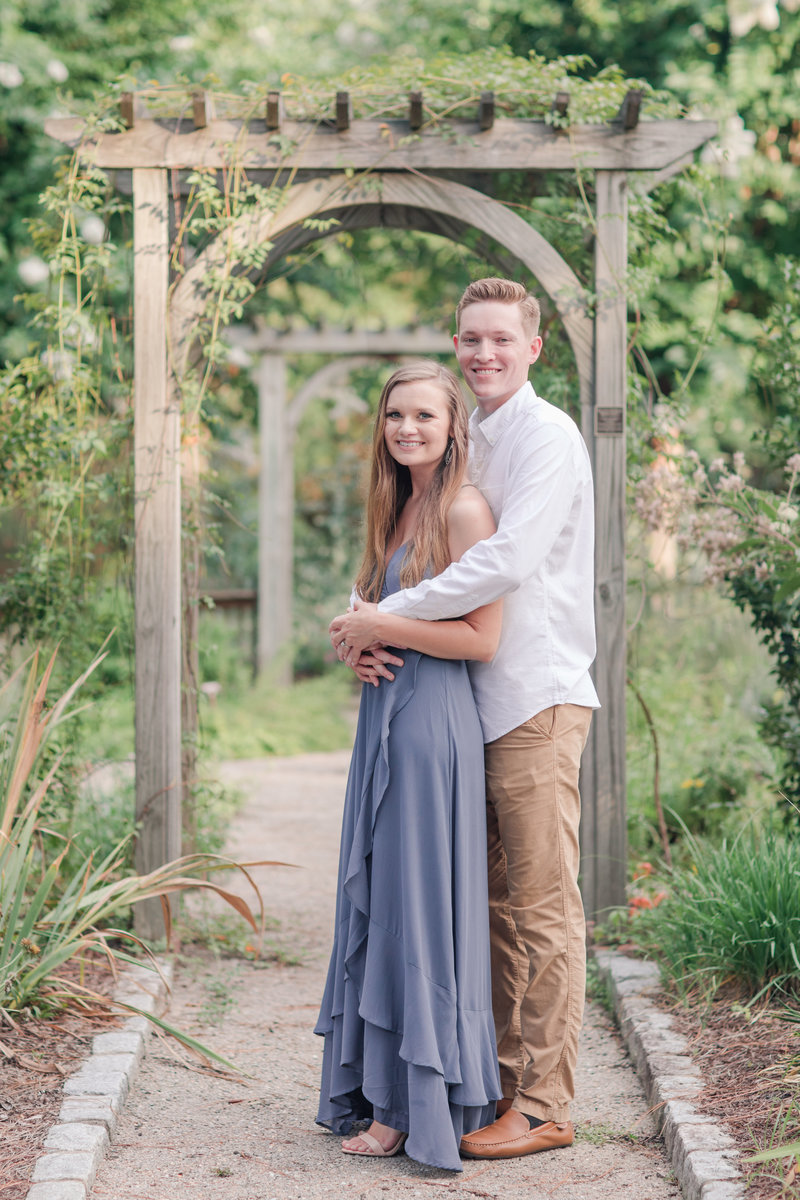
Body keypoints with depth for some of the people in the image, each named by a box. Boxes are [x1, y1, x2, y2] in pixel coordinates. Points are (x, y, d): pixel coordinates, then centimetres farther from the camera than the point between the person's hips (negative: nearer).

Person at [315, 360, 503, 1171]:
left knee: (420, 905, -4)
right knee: (375, 902, 11)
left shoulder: (464, 509, -10)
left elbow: (482, 637, -16)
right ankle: (380, 1087, 19)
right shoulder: (398, 509, 17)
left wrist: (378, 625, -12)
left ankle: (421, 1107, 4)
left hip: (432, 724, -9)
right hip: (383, 718, 9)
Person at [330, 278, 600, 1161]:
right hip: (478, 697, 8)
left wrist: (389, 618, -18)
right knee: (497, 899, 12)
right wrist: (365, 635, -3)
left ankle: (543, 1105, 2)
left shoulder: (546, 435, -9)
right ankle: (502, 1079, 21)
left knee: (542, 904, -4)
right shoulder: (468, 442, 18)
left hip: (537, 696, -8)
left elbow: (508, 560, -22)